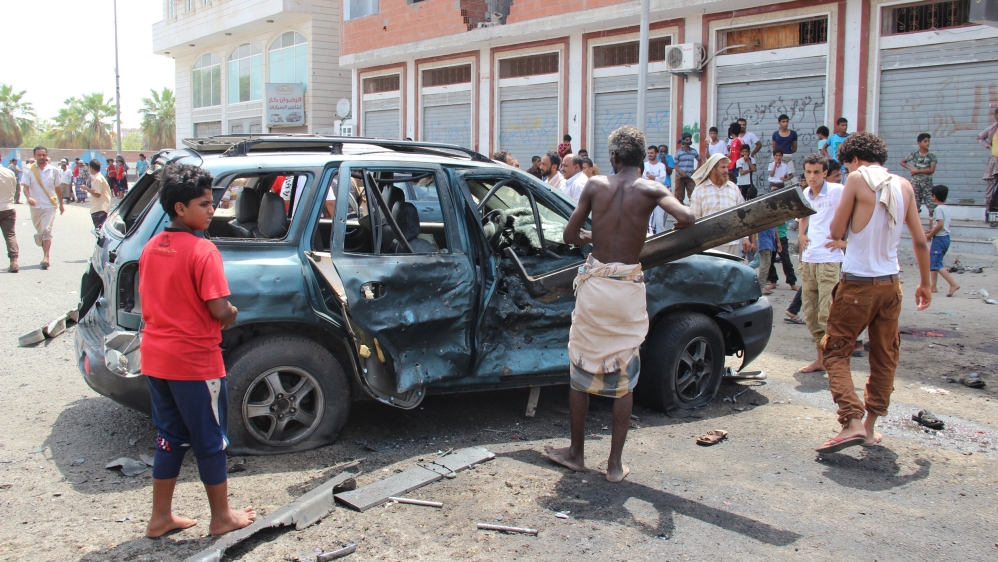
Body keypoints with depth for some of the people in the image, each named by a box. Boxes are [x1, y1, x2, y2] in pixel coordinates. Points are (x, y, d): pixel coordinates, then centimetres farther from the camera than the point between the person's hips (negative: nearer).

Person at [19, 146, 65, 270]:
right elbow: (25, 186, -8)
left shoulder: (54, 170, 3)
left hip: (49, 205, -2)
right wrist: (29, 197, -29)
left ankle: (46, 257, -18)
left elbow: (57, 188, 13)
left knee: (46, 231, -14)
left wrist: (61, 204, 19)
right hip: (35, 206, 2)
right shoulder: (29, 170, -1)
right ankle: (46, 256, 29)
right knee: (40, 232, 12)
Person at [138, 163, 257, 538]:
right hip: (195, 360, -7)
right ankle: (221, 517, 19)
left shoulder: (151, 248, 6)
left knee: (170, 437, 19)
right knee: (210, 440, 7)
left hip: (155, 357, 7)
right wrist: (232, 314, -1)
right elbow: (219, 309, -21)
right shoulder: (202, 251, -17)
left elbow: (148, 301, 13)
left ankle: (160, 517, 26)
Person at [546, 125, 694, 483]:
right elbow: (686, 218, -19)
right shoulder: (651, 190, -3)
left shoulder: (596, 185, 0)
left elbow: (570, 235, 3)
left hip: (594, 284, 1)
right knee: (624, 380, 9)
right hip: (629, 291, 0)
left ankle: (576, 453, 25)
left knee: (581, 372, 15)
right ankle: (615, 464, 14)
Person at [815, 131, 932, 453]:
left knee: (836, 352, 3)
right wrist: (924, 284, 18)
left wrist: (841, 236, 17)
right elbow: (920, 240, 9)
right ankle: (870, 427, 21)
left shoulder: (858, 179, -8)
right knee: (884, 357, 15)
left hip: (858, 283, -5)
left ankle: (853, 422, -12)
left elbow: (836, 231, -6)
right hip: (891, 284, 5)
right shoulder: (904, 186, 6)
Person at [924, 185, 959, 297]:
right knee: (933, 261, 18)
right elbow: (946, 224, 16)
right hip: (946, 237, 10)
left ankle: (953, 284, -20)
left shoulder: (938, 209, -15)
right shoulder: (947, 208, 13)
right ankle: (933, 286, 21)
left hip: (939, 238, -10)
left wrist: (930, 235, -14)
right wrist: (931, 231, 16)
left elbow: (940, 225, -24)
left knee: (936, 264, -10)